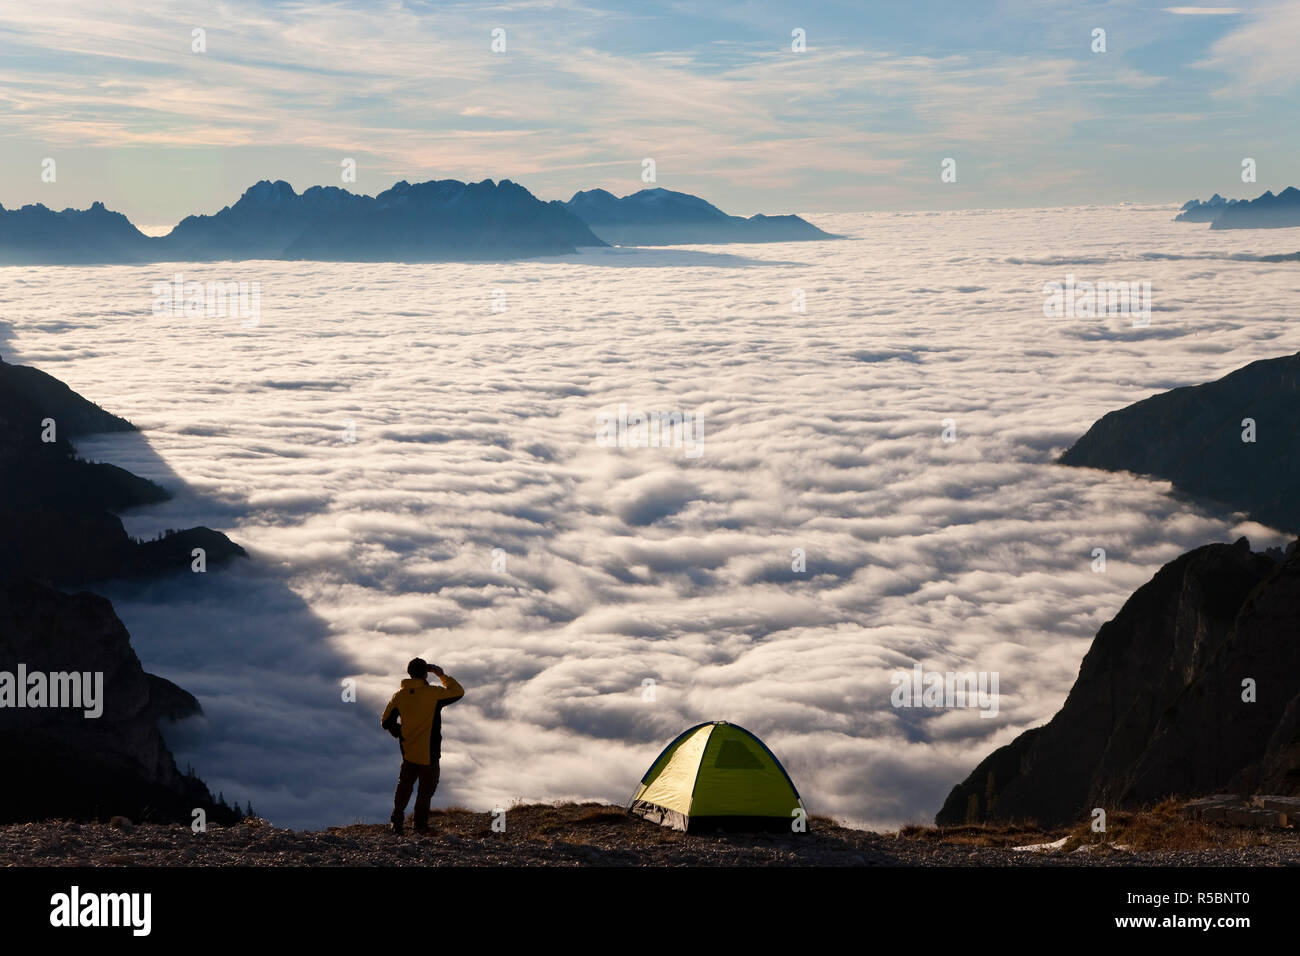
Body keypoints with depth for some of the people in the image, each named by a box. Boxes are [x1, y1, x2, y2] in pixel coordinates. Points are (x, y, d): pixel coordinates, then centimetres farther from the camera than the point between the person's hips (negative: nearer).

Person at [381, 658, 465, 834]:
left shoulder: (400, 695, -2)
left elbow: (386, 722, 3)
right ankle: (420, 824, 12)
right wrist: (443, 675, 4)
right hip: (429, 753, -5)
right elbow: (458, 692, -4)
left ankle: (397, 822, 19)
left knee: (405, 785, 19)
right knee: (427, 787, 9)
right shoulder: (433, 693, -16)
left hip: (408, 751, 5)